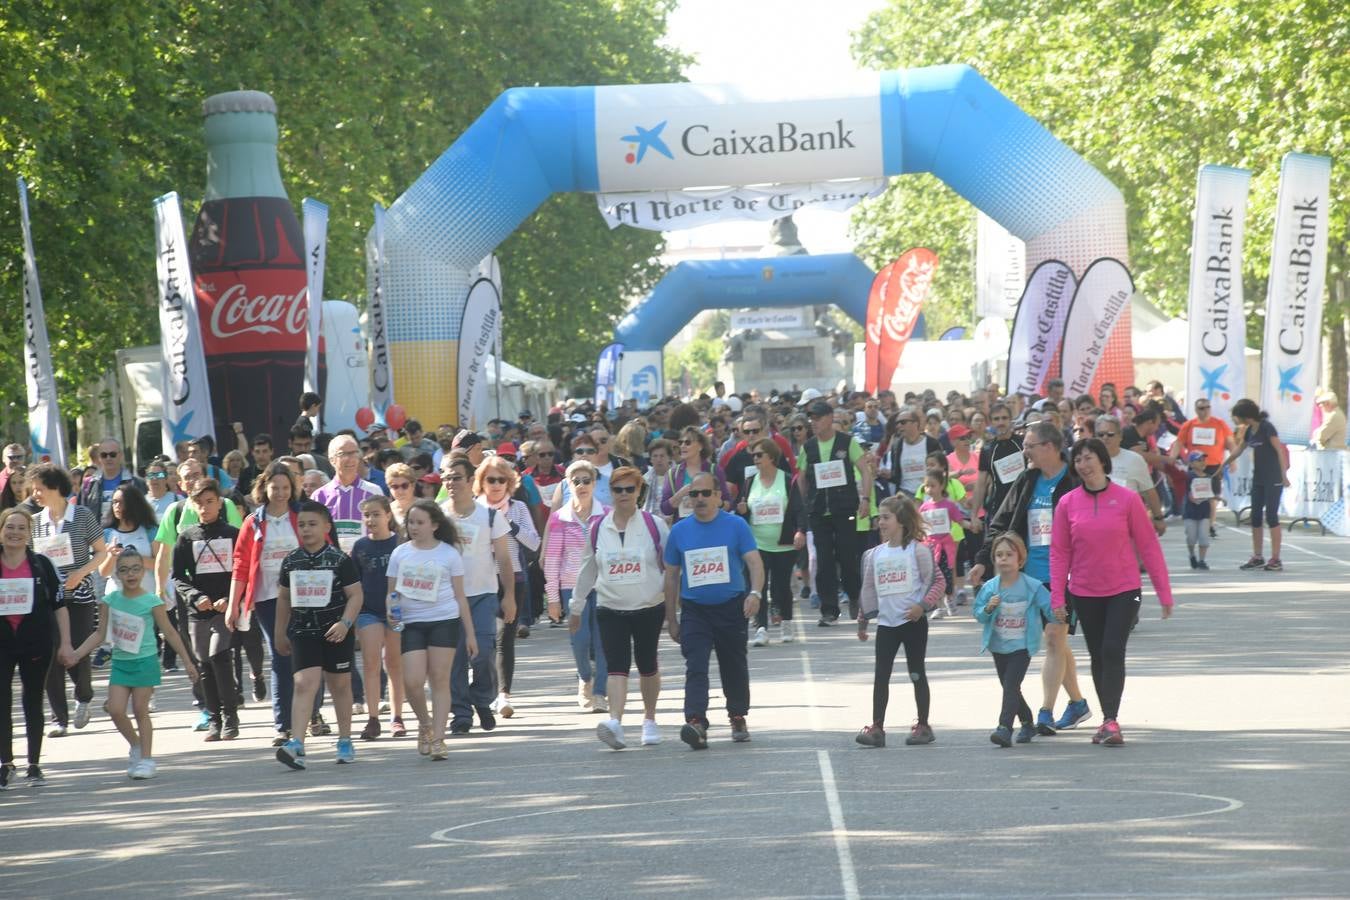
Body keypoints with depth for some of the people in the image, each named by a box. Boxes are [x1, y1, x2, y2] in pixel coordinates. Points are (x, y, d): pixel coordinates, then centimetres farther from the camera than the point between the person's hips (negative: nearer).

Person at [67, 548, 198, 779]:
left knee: (140, 710, -1)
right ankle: (136, 745, 20)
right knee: (115, 710, -5)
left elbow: (169, 633, -2)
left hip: (144, 662, -4)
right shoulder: (110, 600, 1)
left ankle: (146, 759, 9)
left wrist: (187, 661, -1)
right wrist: (77, 653, -4)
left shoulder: (151, 601, -8)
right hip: (120, 663, 4)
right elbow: (100, 634, 7)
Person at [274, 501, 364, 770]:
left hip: (336, 633, -1)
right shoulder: (291, 561, 5)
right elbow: (283, 598, 16)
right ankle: (296, 745, -24)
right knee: (304, 684, -13)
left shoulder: (339, 560, -6)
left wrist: (345, 623, -20)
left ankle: (345, 742, 26)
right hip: (303, 631, 1)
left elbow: (355, 595, -6)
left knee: (340, 685, 12)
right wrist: (280, 634, 20)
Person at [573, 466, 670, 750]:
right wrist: (576, 607, 16)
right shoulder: (597, 529, 3)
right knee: (617, 666, -14)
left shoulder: (654, 525, -3)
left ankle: (649, 719, 29)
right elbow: (587, 569, 13)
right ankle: (615, 723, -27)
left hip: (649, 608, 0)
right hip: (610, 609, 0)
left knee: (647, 665, 11)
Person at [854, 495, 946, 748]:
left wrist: (922, 605, -18)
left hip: (913, 621, -4)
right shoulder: (874, 555, 9)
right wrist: (862, 622, 17)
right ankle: (877, 727, 0)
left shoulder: (918, 550, -6)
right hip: (886, 623, 4)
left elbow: (937, 581, -6)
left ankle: (923, 726, 12)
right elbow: (868, 589, 17)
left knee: (917, 673, 4)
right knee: (880, 675, -1)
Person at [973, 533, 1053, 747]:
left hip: (1021, 646, -5)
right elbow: (978, 615, 2)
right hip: (998, 646, 5)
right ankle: (1027, 723, 33)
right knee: (1010, 687, 15)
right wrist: (988, 608, -19)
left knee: (1011, 685, -15)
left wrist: (1057, 613, -29)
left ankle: (1004, 727, -19)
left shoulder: (1032, 587, -10)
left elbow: (1048, 607, -8)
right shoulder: (989, 588, -1)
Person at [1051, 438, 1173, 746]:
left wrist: (1164, 593, -2)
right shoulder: (1067, 504, 0)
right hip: (1085, 593, 3)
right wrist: (1057, 597, -3)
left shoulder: (1128, 499, -5)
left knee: (1113, 651, -14)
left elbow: (1148, 546, -2)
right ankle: (1108, 719, 19)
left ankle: (1111, 720, -16)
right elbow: (1059, 553, 3)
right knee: (1098, 656, 10)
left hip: (1123, 591, -3)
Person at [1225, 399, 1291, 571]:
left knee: (1271, 516, -7)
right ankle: (1257, 557, 16)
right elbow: (1239, 450, 24)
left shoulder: (1267, 428, -14)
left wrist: (1284, 475, -22)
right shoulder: (1249, 430, 9)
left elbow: (1280, 451, -17)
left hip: (1273, 479, -8)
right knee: (1255, 517, 8)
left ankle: (1275, 559, -4)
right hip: (1258, 478, 8)